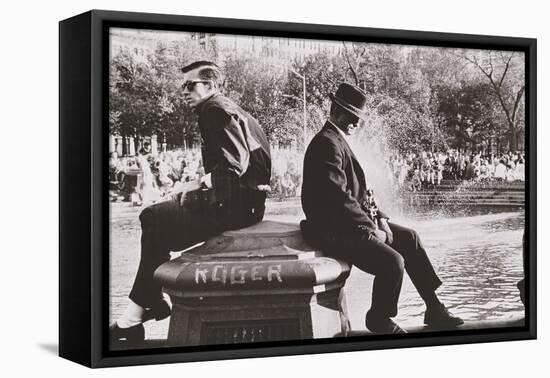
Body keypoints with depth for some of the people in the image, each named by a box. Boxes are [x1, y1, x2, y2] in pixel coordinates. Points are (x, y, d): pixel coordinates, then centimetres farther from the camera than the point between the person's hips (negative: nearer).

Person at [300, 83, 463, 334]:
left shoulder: (339, 141, 16)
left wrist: (380, 218, 6)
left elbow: (359, 189, 19)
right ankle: (378, 319, 3)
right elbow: (338, 198, -25)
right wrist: (371, 229, -17)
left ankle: (434, 309, 17)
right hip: (334, 231, -11)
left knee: (409, 238, 13)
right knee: (393, 262, -22)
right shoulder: (327, 144, -18)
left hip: (350, 223, 11)